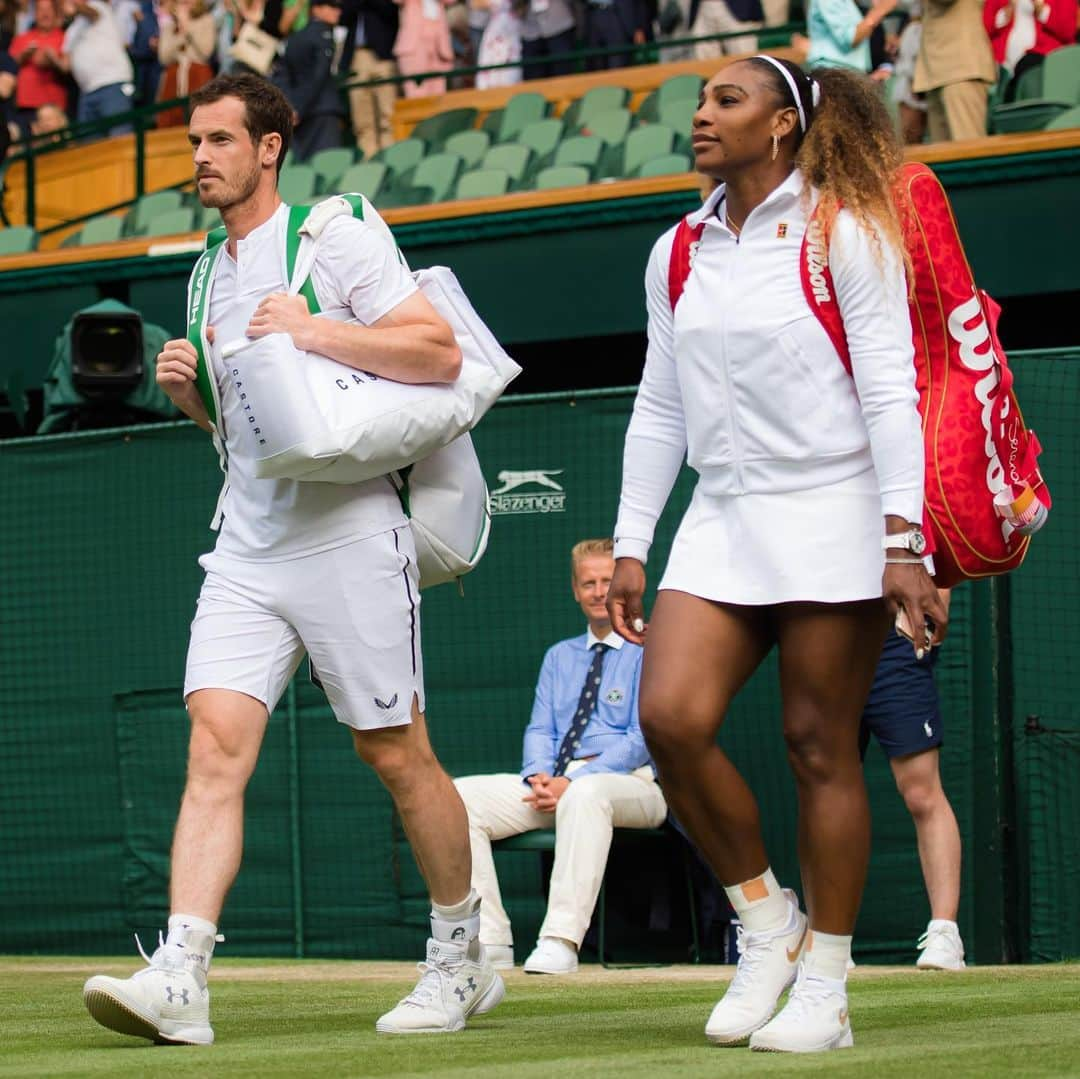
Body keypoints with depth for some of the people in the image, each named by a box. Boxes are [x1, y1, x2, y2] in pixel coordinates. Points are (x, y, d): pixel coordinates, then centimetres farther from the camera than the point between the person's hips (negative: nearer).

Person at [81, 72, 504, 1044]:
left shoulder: (336, 233, -4)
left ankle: (461, 962, 19)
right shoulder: (212, 273, 17)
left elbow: (440, 353, -12)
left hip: (349, 536, -6)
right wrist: (187, 389, 7)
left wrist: (313, 332, -18)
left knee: (397, 755, 2)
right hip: (247, 544, 6)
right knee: (215, 743, -10)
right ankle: (179, 980, -19)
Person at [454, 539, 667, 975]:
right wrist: (540, 775, -6)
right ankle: (488, 939, -20)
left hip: (630, 783, -6)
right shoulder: (559, 656, 25)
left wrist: (573, 782, -17)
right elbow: (539, 731, 18)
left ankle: (560, 942, -47)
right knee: (462, 795, -16)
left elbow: (642, 738, -7)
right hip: (556, 783, 6)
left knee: (586, 794, -42)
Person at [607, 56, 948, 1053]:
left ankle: (824, 989, 5)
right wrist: (631, 547, 12)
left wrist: (903, 543, -16)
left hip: (831, 515, -5)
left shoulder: (845, 233, -4)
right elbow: (660, 409, 17)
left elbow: (890, 393, -8)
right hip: (721, 521, 5)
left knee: (820, 747, -4)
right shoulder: (678, 253, 12)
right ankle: (765, 920, 6)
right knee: (670, 716, -14)